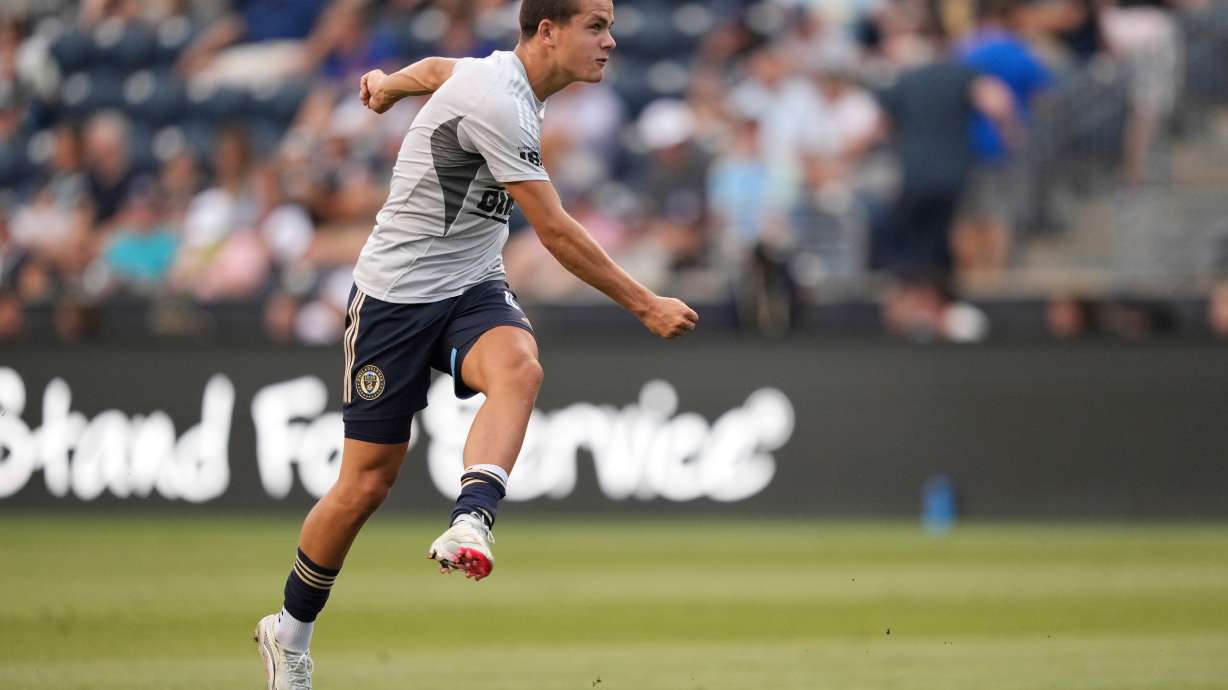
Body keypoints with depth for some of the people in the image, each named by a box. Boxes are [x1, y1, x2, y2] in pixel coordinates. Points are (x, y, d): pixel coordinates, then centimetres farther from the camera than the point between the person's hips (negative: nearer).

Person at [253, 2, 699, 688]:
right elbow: (557, 232, -22)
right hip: (396, 292, -7)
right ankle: (291, 630, 20)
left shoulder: (502, 73, 4)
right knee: (368, 482, -2)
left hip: (472, 289, 7)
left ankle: (470, 526, -47)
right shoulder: (498, 104, -24)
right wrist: (645, 305, -16)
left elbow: (437, 69, 28)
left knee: (518, 368, -29)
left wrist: (387, 84, 50)